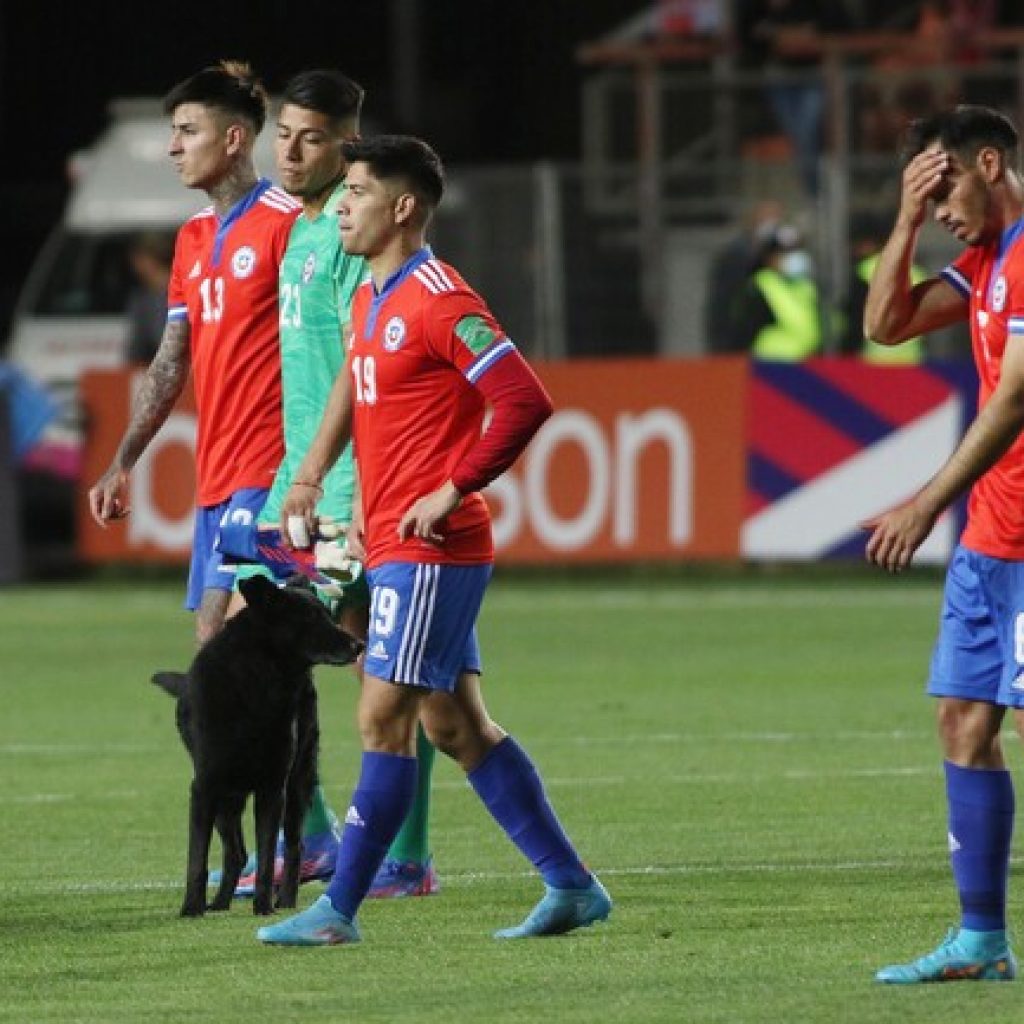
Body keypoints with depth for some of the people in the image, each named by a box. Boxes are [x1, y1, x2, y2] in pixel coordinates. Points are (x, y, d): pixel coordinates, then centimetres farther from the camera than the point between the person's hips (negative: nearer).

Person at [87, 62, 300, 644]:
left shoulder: (285, 222, -9)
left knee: (218, 638, -16)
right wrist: (121, 465, 20)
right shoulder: (194, 239, 17)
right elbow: (172, 364, 22)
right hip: (215, 480, 9)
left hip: (267, 471, -9)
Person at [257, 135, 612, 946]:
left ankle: (339, 910, -5)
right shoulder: (370, 301, 15)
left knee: (384, 720, -7)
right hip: (394, 545, 10)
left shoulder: (438, 301, -15)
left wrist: (452, 490, -19)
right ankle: (571, 885, 13)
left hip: (429, 550, -10)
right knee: (456, 724, 10)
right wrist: (311, 478, 17)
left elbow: (525, 402, -21)